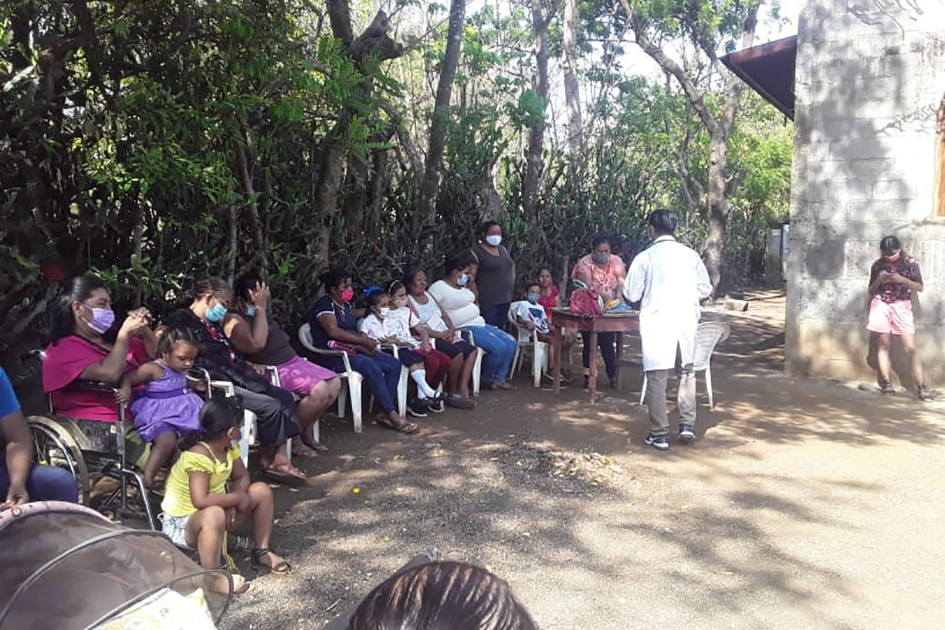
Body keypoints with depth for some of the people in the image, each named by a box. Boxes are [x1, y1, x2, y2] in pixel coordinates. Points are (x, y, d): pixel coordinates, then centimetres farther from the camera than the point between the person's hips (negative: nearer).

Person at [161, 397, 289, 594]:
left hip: (212, 513, 9)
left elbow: (242, 477, 3)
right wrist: (237, 498, -26)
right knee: (214, 514, -41)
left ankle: (261, 552, 10)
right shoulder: (198, 456, -29)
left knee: (261, 491, -1)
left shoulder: (228, 447, -4)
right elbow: (201, 500, -38)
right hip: (181, 523, -8)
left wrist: (233, 501, -16)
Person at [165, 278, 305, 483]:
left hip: (233, 380, 10)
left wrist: (248, 366, 7)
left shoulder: (213, 325, 22)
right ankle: (267, 460, -3)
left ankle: (279, 458, -8)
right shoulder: (182, 321, -8)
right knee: (270, 406, -22)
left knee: (285, 396, -4)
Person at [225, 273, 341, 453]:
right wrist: (259, 308, -23)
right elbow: (256, 343, -28)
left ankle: (306, 431, 11)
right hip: (274, 370, -9)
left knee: (334, 382, -1)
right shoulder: (234, 320, -12)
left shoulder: (261, 313, 14)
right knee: (320, 389, -25)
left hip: (292, 361, 9)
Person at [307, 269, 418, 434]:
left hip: (351, 350, 9)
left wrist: (365, 345, -4)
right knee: (372, 367, -33)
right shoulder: (324, 305, -7)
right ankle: (393, 416, -29)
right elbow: (333, 330, -22)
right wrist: (362, 341, -20)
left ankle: (385, 414, -12)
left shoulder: (346, 305, 21)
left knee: (394, 364, -7)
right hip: (332, 356, -9)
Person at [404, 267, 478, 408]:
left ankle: (462, 391, -14)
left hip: (446, 335, 9)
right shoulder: (407, 301, -6)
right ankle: (452, 394, -10)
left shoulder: (428, 295, 20)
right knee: (457, 353, -28)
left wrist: (451, 329, 0)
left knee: (472, 350, -10)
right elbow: (417, 328, -16)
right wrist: (439, 334, -19)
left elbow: (444, 315, 20)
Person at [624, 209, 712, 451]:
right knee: (686, 372, 19)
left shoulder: (645, 258, -7)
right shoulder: (690, 255, 2)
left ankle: (659, 434, 7)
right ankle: (687, 424, 16)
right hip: (686, 321, 3)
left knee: (657, 378, 4)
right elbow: (705, 289, 7)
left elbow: (631, 295, -4)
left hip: (657, 324, -3)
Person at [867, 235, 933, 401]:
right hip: (881, 306, 2)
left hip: (902, 307, -1)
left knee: (910, 347, -7)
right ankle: (885, 382, 10)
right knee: (883, 344, 3)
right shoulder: (877, 265, 4)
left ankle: (921, 386, -10)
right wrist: (879, 281, -10)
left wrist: (902, 280, -17)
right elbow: (871, 291, 9)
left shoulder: (910, 262, 0)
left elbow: (920, 287, -2)